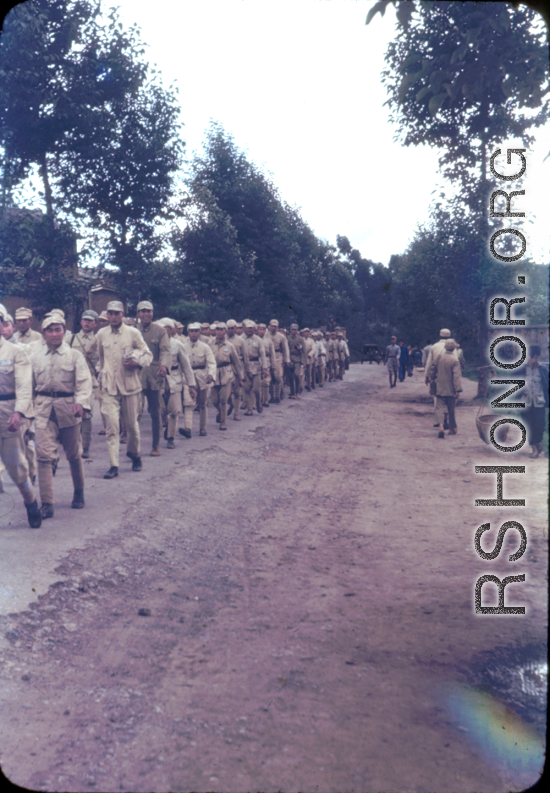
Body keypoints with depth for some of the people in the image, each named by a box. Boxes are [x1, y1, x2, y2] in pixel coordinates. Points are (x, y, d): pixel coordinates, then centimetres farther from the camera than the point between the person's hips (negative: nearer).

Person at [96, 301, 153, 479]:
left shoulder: (133, 333, -1)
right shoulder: (101, 334, 6)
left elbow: (148, 354, 5)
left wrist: (137, 362, -15)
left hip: (130, 384, -1)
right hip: (109, 386, 1)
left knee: (132, 424, 10)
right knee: (111, 425, -9)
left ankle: (135, 455, 35)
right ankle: (114, 465, -8)